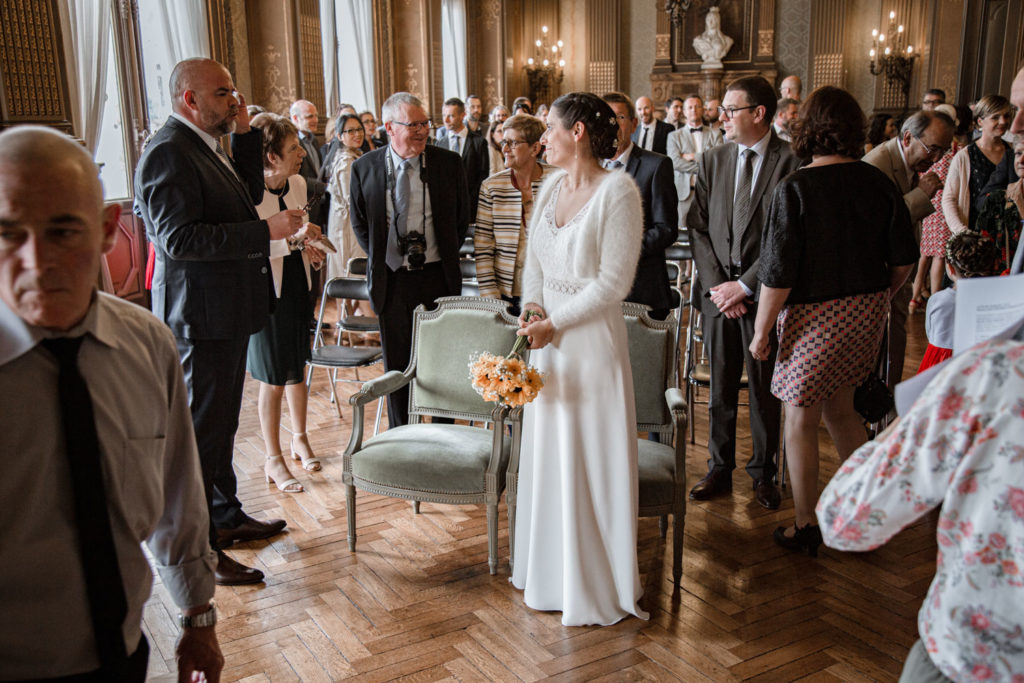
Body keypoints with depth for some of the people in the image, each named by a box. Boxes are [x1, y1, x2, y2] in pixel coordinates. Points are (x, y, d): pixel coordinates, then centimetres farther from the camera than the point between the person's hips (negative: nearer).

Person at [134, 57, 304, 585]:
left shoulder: (206, 146, 12)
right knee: (202, 431, -2)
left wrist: (246, 134, 7)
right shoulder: (167, 153, -19)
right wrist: (266, 231, -27)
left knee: (221, 423, 21)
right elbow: (179, 238, -27)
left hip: (227, 309, 10)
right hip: (200, 314, -10)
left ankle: (226, 516, 36)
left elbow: (249, 194, 18)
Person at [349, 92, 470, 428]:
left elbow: (461, 218, 8)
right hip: (391, 278, 0)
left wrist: (446, 259, 6)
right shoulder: (364, 167, -2)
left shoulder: (449, 162, -3)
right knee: (397, 365, 11)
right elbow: (359, 222, 10)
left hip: (437, 275, 0)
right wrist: (379, 261, 5)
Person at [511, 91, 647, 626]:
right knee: (546, 455, 17)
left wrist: (555, 323, -15)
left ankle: (596, 583, 24)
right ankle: (548, 565, 36)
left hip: (592, 340, -7)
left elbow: (613, 282, -17)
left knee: (591, 459, 5)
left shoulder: (617, 191, -15)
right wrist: (531, 308, -4)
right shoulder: (551, 188, 7)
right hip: (548, 340, 7)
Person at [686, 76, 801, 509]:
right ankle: (720, 469, 25)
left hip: (765, 292, -3)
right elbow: (698, 228, 6)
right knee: (721, 388, 10)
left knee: (764, 388, 8)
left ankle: (763, 473, 25)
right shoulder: (712, 161, 7)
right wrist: (715, 284, -5)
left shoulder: (791, 163, -7)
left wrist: (745, 285, -12)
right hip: (719, 290, 3)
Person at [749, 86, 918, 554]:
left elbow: (778, 273, -18)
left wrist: (761, 332, -7)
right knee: (840, 408, 23)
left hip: (814, 316, -5)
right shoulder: (878, 182, -1)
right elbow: (904, 258, 4)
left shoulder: (795, 188, -16)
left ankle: (805, 528, 22)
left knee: (801, 421, 10)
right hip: (867, 313, 6)